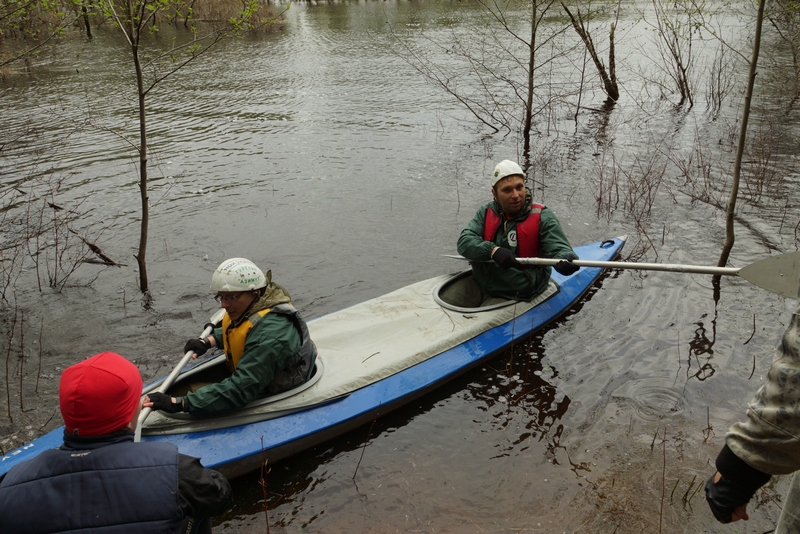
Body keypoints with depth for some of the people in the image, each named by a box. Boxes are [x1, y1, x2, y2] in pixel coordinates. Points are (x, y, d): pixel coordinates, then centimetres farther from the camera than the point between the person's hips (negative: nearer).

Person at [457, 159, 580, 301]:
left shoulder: (543, 217, -5)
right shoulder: (486, 213, 5)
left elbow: (558, 248, -13)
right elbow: (464, 242, -6)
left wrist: (566, 259, -39)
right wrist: (493, 251, -26)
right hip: (479, 286, 4)